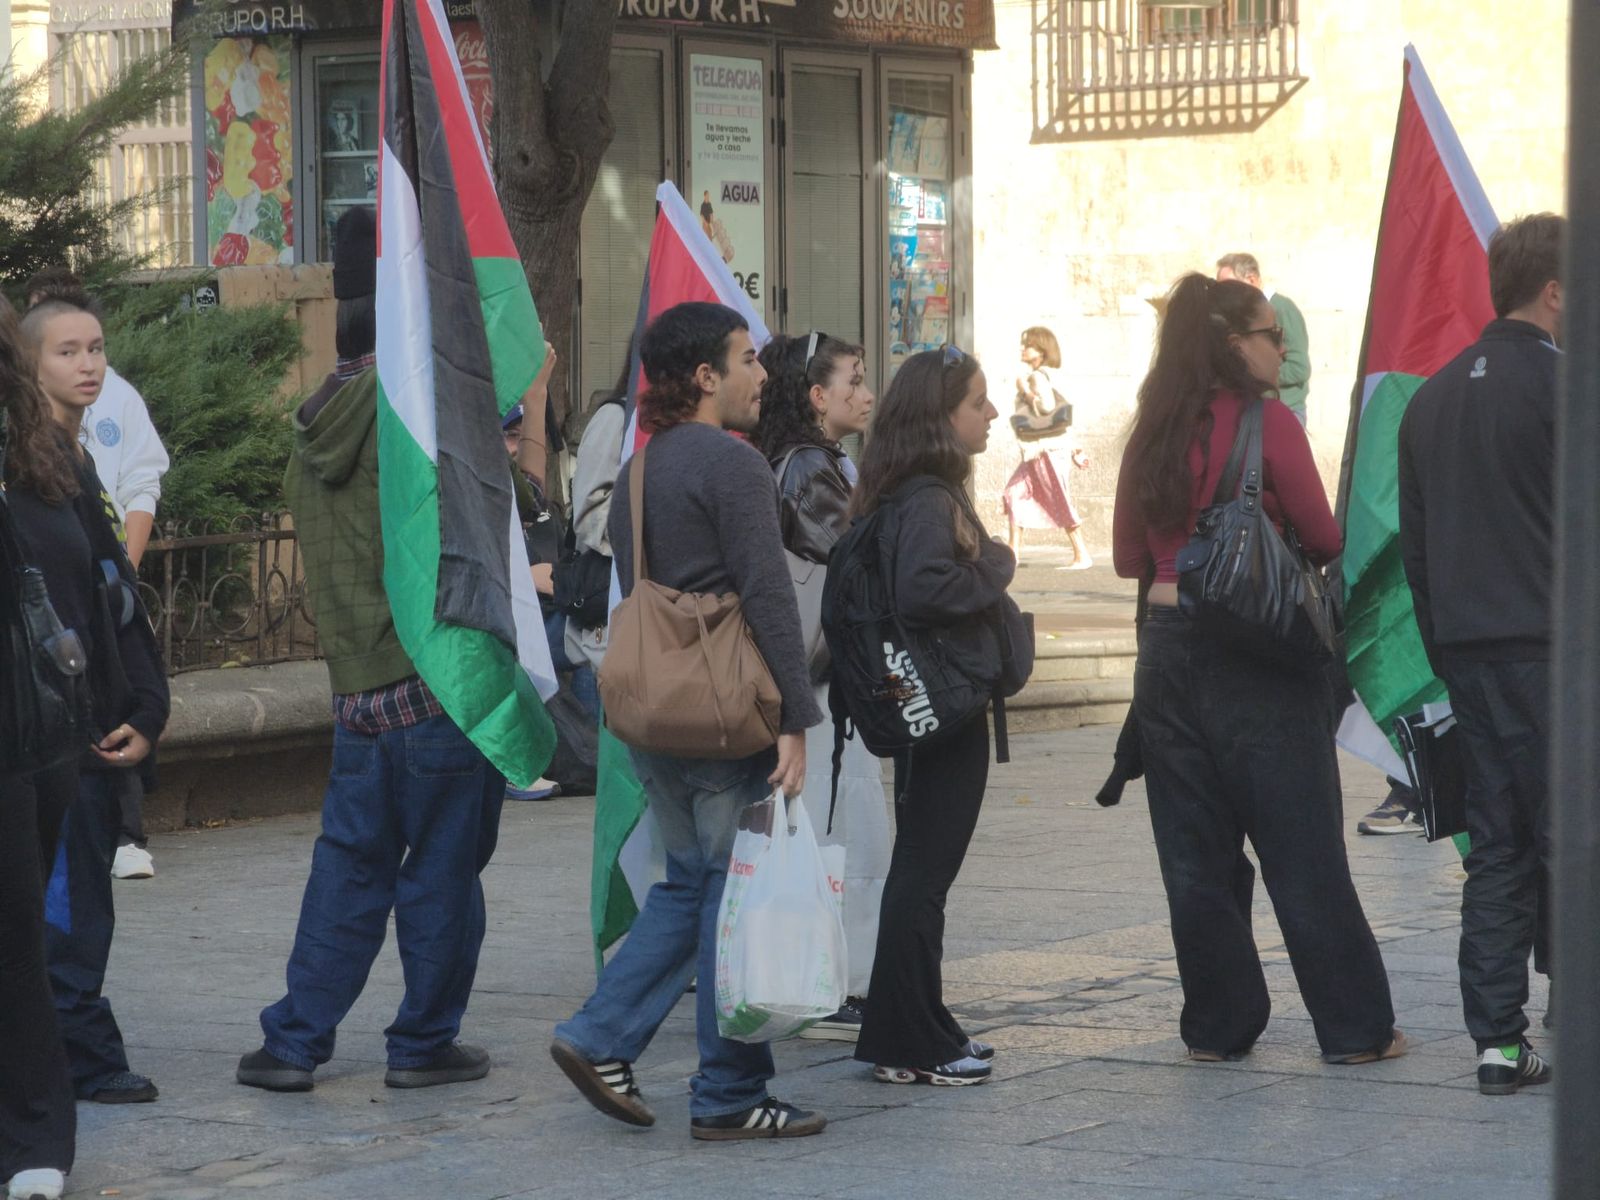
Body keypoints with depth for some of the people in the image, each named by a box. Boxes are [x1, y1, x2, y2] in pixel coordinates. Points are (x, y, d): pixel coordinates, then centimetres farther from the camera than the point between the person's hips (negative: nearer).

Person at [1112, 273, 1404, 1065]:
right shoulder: (1265, 421, -10)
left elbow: (1129, 557, 14)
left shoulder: (1153, 431, 7)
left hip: (1167, 650, 5)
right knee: (1303, 850, 1)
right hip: (1256, 656, -5)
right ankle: (1354, 1028, 6)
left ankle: (1218, 1026, 13)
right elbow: (1324, 538, -6)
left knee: (1195, 852, 10)